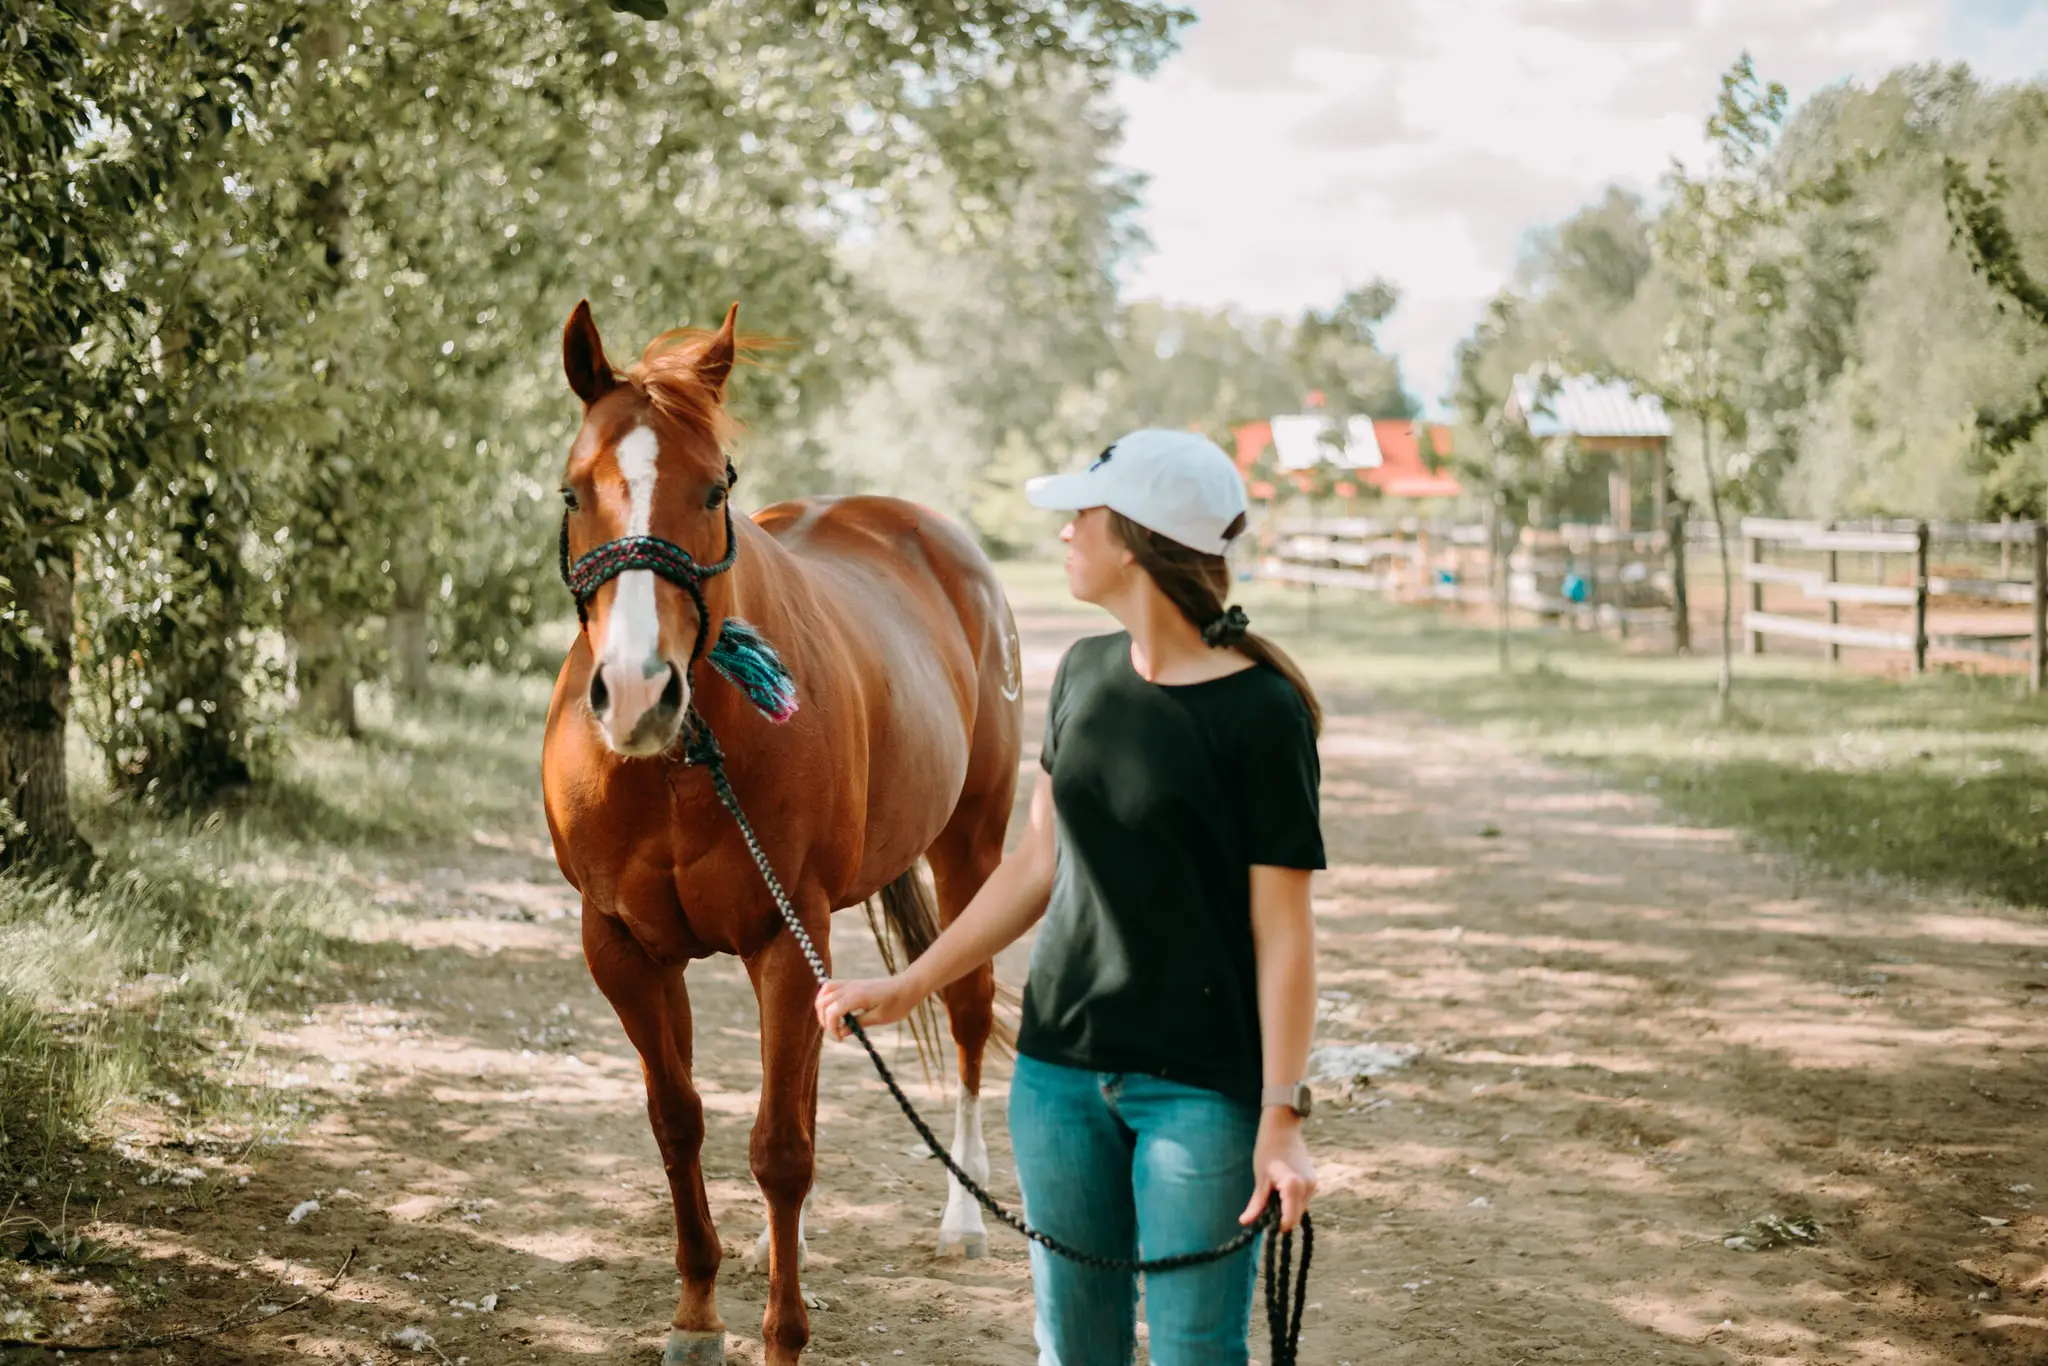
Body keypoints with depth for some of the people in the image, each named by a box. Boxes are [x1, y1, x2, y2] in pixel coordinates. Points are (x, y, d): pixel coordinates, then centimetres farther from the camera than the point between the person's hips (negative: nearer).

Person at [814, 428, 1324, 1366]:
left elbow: (1283, 930, -13)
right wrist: (908, 988, 13)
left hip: (1200, 1086, -6)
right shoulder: (1086, 674, 5)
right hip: (1060, 1067, 6)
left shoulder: (1260, 711, -15)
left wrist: (1281, 1118, -16)